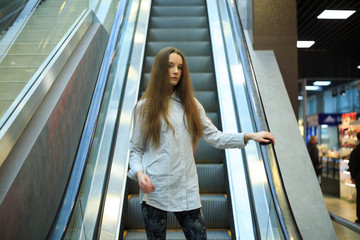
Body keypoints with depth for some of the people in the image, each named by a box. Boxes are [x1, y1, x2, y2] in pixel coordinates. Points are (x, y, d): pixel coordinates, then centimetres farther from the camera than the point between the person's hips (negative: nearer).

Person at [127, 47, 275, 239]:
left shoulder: (190, 104, 12)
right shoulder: (145, 107, 2)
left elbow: (215, 137, 7)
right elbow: (135, 149, 3)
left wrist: (250, 136, -3)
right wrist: (139, 173, -16)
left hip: (187, 189, 3)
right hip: (155, 188, -2)